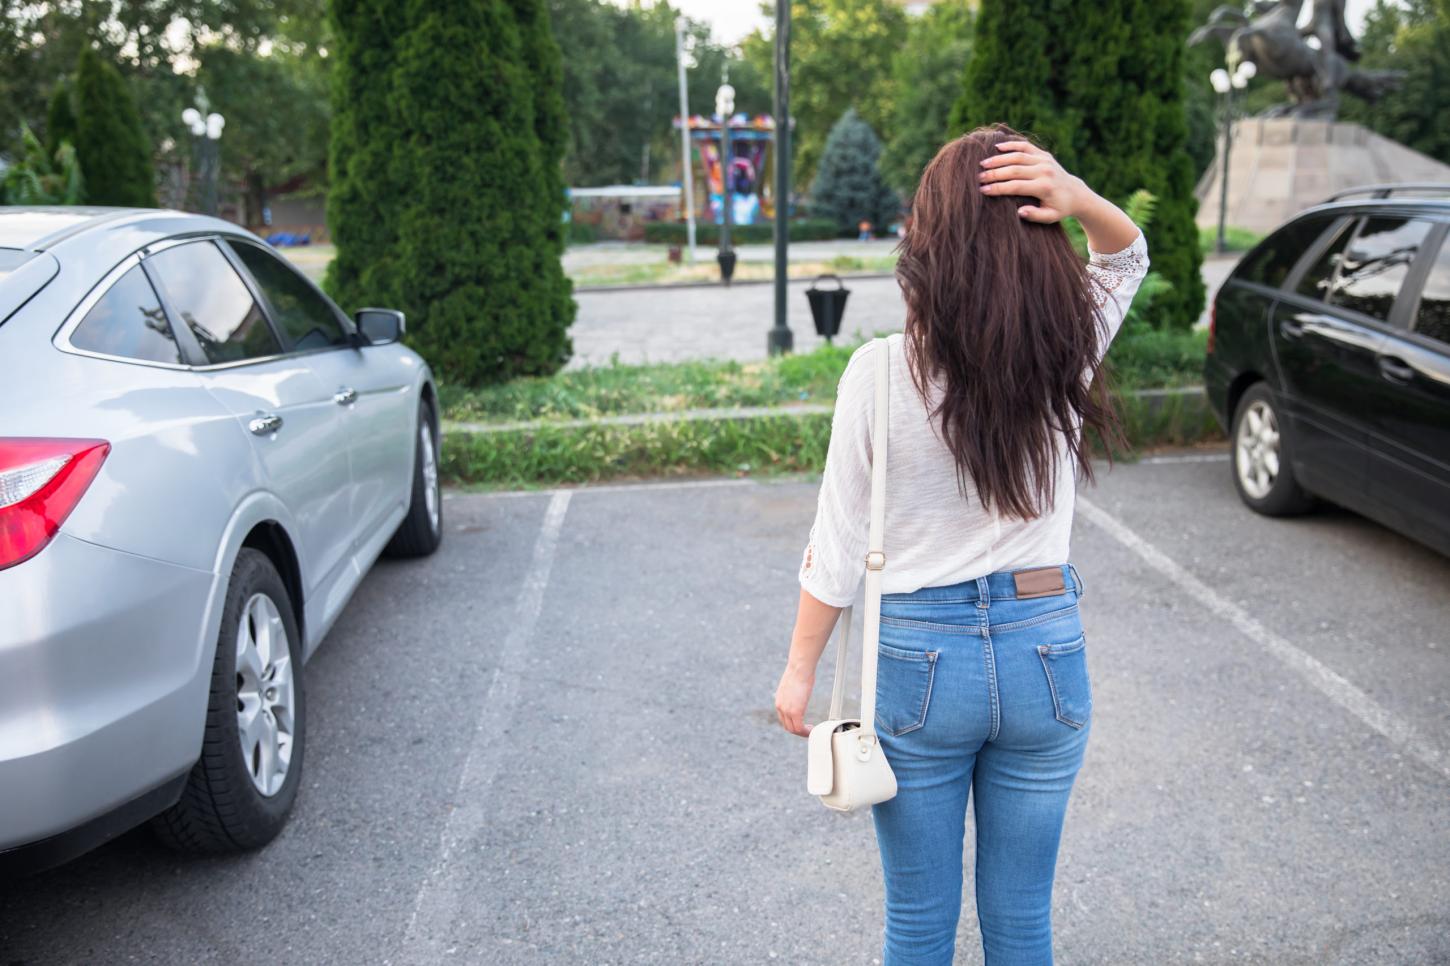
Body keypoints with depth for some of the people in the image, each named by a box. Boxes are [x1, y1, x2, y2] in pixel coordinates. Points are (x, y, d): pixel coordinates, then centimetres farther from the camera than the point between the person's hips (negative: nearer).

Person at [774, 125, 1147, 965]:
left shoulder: (882, 373, -16)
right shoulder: (1068, 356, -10)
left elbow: (839, 547, -10)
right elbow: (1129, 255, 11)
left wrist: (800, 670, 2)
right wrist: (1080, 199, -11)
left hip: (919, 656, -2)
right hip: (1046, 652, 2)